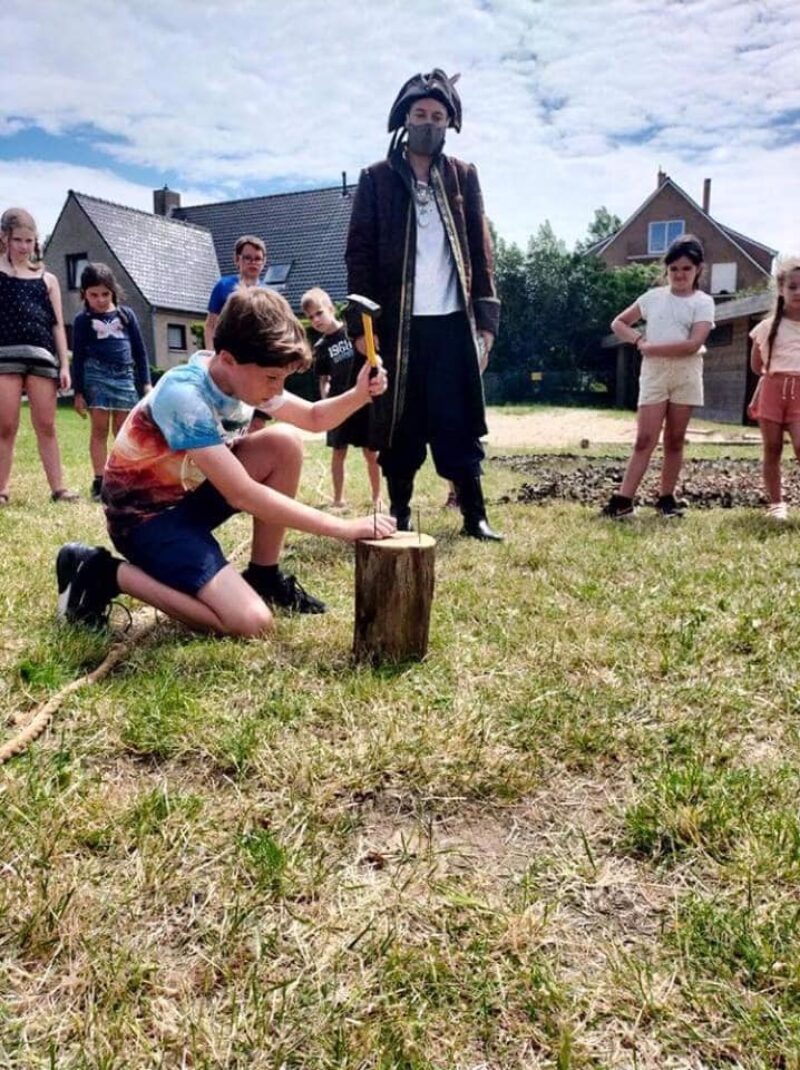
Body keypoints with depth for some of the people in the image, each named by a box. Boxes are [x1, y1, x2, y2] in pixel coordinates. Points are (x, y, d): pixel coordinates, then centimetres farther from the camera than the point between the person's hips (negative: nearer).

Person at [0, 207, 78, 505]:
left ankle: (58, 488, 5)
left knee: (46, 426, 2)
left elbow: (57, 324, 11)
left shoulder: (48, 279, 15)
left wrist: (64, 365, 5)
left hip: (41, 356, 2)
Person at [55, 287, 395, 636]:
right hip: (145, 515, -8)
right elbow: (243, 495, -33)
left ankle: (263, 575, 4)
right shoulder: (184, 395, -30)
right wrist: (344, 528, -32)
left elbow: (314, 417, 7)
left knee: (286, 443, -12)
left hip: (192, 493, 8)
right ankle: (102, 572, -6)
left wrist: (358, 395, -16)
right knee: (252, 621, -21)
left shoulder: (246, 375, -6)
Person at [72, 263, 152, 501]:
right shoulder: (83, 320, 4)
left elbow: (139, 350, 10)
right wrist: (78, 392, -2)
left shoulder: (126, 314, 8)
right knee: (100, 429, -3)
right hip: (96, 375, -2)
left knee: (123, 431, 5)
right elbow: (78, 357, 3)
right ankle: (99, 481, -1)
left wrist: (145, 381, 5)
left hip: (125, 375, 2)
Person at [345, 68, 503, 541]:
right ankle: (400, 515, 12)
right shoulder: (377, 178, 8)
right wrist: (360, 324, -6)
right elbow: (360, 253, 3)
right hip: (397, 322, -1)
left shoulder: (463, 176, 12)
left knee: (459, 421, 1)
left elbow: (482, 250, 9)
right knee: (401, 423, 3)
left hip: (454, 320, 1)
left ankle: (475, 515, 6)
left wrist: (486, 319, 1)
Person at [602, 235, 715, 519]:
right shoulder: (653, 297, 9)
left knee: (674, 440, 5)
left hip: (686, 375, -1)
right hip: (653, 373, 1)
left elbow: (693, 344, -14)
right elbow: (618, 323, 15)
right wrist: (638, 340, -3)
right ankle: (622, 500, -7)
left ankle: (666, 498, 14)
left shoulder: (703, 302, 0)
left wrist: (650, 347, -11)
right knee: (645, 439, -5)